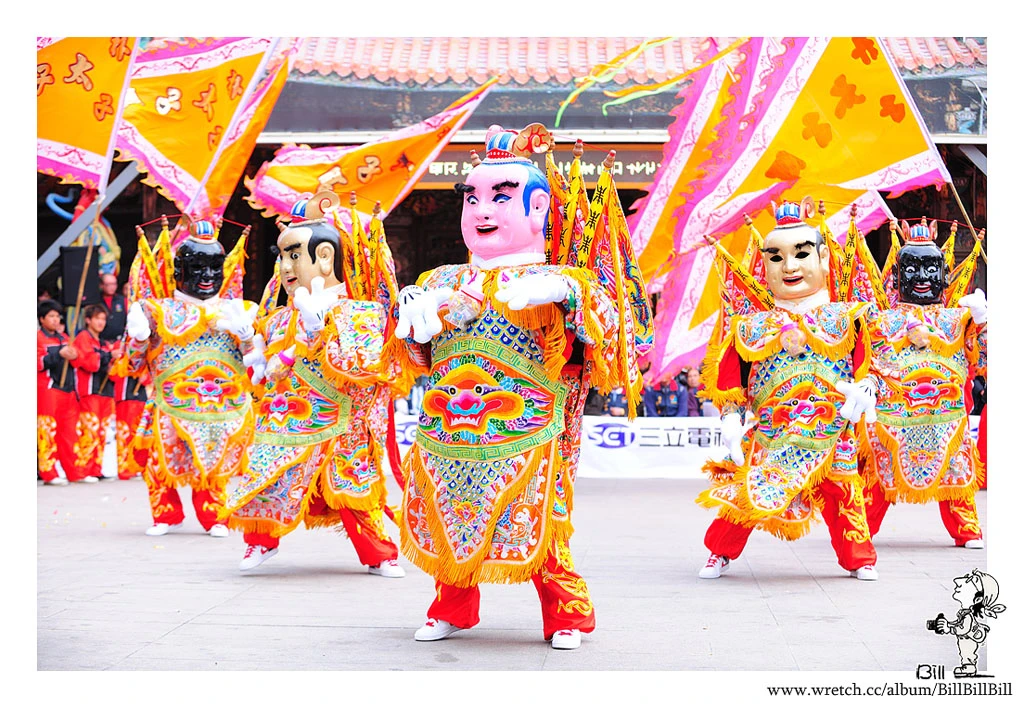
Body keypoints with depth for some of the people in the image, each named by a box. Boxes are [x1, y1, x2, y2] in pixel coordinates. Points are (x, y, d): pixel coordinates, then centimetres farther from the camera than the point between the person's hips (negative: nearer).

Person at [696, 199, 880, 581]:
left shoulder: (845, 320, 4)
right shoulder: (751, 328, 4)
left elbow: (866, 364, 4)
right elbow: (728, 377, 6)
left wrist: (861, 393, -14)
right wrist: (731, 419, -4)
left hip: (832, 433, 0)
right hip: (766, 437, 0)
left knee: (841, 496, 4)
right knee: (743, 493, -1)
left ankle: (859, 560, 21)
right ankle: (720, 553, 18)